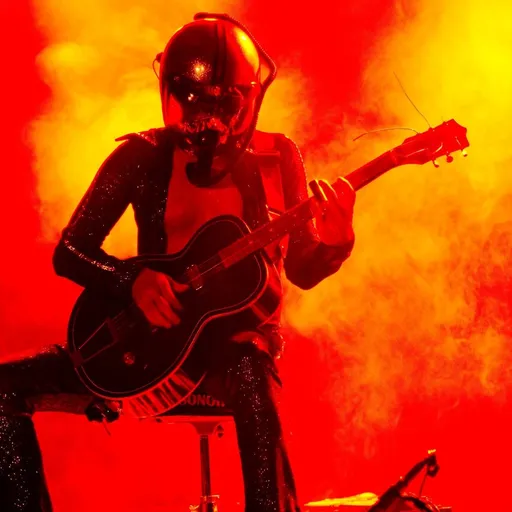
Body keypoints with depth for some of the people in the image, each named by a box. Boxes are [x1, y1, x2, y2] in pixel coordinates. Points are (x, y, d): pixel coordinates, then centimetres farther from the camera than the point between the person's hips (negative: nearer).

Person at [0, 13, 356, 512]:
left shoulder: (276, 157, 0)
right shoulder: (143, 156, -2)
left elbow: (302, 269, 2)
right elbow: (69, 252, -1)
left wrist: (335, 242, -21)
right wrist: (133, 280, -21)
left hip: (237, 335, -2)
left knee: (251, 378, -40)